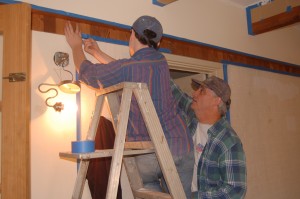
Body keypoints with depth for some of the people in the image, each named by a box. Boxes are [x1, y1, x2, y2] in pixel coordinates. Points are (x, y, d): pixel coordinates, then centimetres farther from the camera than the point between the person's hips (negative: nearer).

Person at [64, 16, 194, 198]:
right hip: (182, 144, 5)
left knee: (148, 183, 26)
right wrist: (98, 53, 30)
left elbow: (85, 71, 4)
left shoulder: (127, 68, -13)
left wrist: (76, 46, 23)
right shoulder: (161, 61, 6)